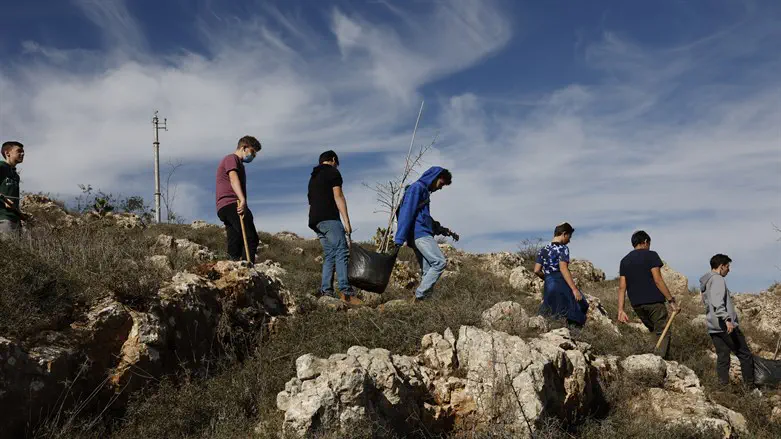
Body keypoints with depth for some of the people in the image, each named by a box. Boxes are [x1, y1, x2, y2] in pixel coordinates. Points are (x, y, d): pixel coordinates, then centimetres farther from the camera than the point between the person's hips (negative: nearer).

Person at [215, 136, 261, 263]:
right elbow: (234, 179, -17)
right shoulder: (232, 158, 2)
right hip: (231, 205, -10)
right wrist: (242, 200, -32)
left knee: (235, 243, 0)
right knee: (252, 239, -19)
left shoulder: (237, 163, 33)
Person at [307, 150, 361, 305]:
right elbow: (338, 197, -8)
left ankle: (326, 291, -1)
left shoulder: (313, 177, 27)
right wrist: (347, 221, -11)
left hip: (315, 220, 9)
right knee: (342, 252, -14)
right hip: (329, 218, -9)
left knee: (329, 255, 8)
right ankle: (345, 291, -25)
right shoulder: (333, 172, 2)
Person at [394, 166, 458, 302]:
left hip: (422, 235, 10)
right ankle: (419, 296, -17)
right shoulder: (417, 188, -4)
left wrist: (442, 230, 26)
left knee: (428, 271, 3)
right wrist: (399, 239, -21)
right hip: (419, 234, -10)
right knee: (440, 262, -17)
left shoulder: (424, 191, 25)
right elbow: (406, 213, -14)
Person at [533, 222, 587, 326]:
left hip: (548, 287, 7)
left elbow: (537, 270, 6)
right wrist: (574, 289, -20)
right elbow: (563, 268, -18)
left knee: (551, 317, 9)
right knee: (572, 318, -2)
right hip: (563, 286, -7)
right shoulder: (563, 248, -6)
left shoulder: (543, 250, 13)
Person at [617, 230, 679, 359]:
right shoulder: (651, 255, -1)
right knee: (663, 333, -1)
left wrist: (621, 310, 4)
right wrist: (671, 300, -8)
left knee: (654, 331, 19)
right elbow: (658, 280, -11)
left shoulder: (624, 261, 14)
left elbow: (622, 287, 7)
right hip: (654, 301, -5)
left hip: (636, 304, 6)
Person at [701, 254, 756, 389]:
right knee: (745, 355, 3)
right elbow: (717, 302, -25)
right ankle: (750, 384, 7)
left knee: (722, 357, 9)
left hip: (713, 327, 9)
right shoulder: (718, 279, -11)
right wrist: (727, 319, -30)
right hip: (726, 327, -9)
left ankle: (724, 385, 7)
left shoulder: (705, 283, 18)